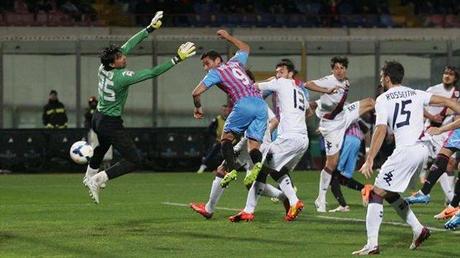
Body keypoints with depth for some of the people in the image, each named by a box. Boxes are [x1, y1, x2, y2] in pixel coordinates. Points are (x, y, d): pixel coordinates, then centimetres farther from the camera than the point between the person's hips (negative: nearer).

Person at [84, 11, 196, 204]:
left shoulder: (104, 68, -5)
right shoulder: (121, 77, -27)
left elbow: (128, 45, 3)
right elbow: (152, 73, -28)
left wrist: (150, 29, 6)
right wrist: (177, 59, -26)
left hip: (98, 119, 9)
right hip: (111, 124, -9)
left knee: (103, 146, 38)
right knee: (134, 161, -5)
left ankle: (89, 176, 58)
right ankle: (97, 180, -9)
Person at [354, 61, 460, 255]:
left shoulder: (383, 99, -1)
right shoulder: (416, 94, 15)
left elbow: (381, 131, -11)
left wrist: (369, 160, -13)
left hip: (405, 151, -7)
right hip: (422, 149, 7)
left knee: (376, 194, -3)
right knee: (390, 193, 23)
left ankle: (372, 244, -11)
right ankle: (418, 230, 20)